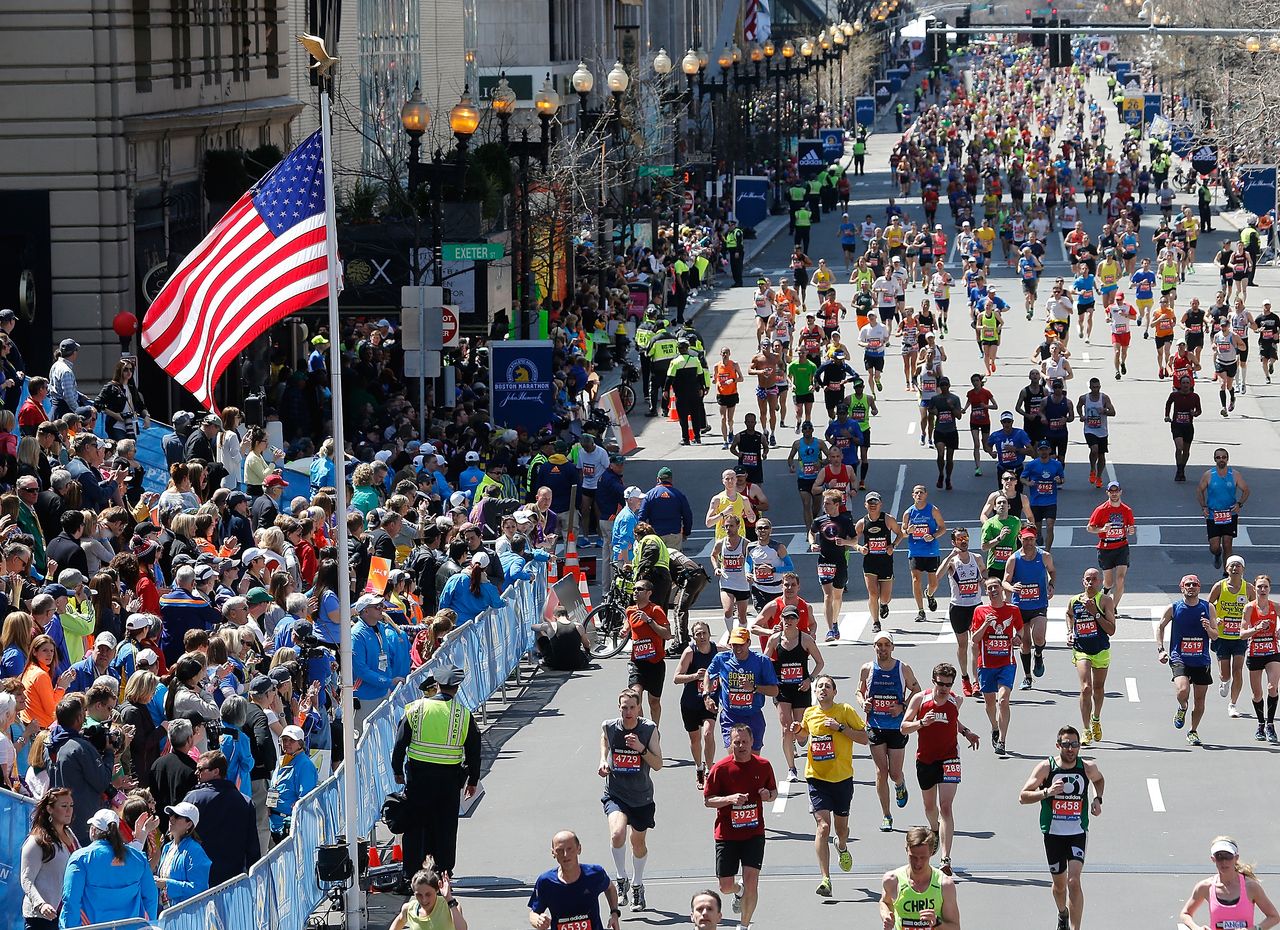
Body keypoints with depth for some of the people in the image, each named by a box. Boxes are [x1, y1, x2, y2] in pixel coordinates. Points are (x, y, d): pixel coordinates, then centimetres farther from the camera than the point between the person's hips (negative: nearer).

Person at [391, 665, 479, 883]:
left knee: (415, 826, 8)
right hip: (449, 778, 0)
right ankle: (443, 875, 10)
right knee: (445, 829, 8)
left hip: (417, 776, 0)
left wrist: (397, 771, 12)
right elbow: (473, 751, 3)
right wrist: (473, 781, 14)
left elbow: (400, 743, 1)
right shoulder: (463, 715, -2)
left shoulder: (416, 709, -3)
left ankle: (412, 874, 10)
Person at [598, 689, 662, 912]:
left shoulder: (649, 729, -12)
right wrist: (603, 759, 2)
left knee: (638, 843, 16)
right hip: (615, 794, -1)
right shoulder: (609, 727, -9)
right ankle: (621, 880, -3)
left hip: (642, 797, 1)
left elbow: (658, 765, -11)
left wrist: (641, 748, -26)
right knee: (617, 834, -26)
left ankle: (637, 885, 41)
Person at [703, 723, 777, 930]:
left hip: (754, 833, 1)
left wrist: (768, 795, -10)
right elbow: (707, 800, -4)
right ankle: (739, 891, 40)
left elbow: (774, 791, 14)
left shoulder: (763, 765, 0)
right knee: (726, 887, 2)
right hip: (726, 834, -1)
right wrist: (730, 799, -21)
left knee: (751, 881, -11)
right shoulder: (720, 768, -7)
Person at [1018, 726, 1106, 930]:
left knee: (1074, 881, -17)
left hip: (1078, 832, -1)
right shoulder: (1046, 767, -9)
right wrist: (1047, 792, -26)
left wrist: (1098, 799, 6)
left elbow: (1099, 779, 24)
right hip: (1053, 834, 1)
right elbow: (1023, 797, -11)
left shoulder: (1088, 768, -2)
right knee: (1059, 884, 15)